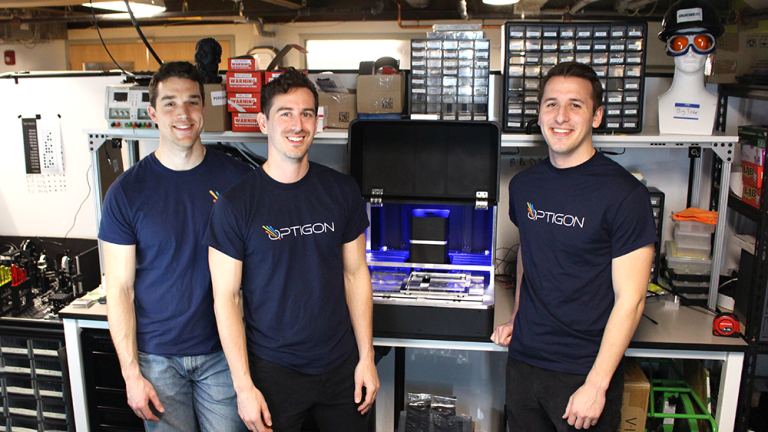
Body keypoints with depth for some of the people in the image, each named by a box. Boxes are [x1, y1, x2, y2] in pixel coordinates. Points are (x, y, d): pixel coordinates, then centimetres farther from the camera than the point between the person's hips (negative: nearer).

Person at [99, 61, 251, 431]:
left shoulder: (237, 178, -3)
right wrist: (131, 372, -6)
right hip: (157, 357, 0)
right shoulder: (127, 191, -6)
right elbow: (119, 289, -3)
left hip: (224, 353, 1)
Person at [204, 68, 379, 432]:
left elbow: (355, 274, 4)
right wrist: (243, 386, -10)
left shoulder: (342, 191, -1)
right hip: (273, 371, -2)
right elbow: (226, 298, -8)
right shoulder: (235, 204, -10)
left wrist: (366, 357, 2)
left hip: (341, 366, 3)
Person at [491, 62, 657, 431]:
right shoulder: (523, 185, 3)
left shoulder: (624, 194, -14)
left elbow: (630, 300, -14)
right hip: (523, 361, 5)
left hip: (585, 373, -4)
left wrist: (596, 385, -16)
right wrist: (517, 318, 11)